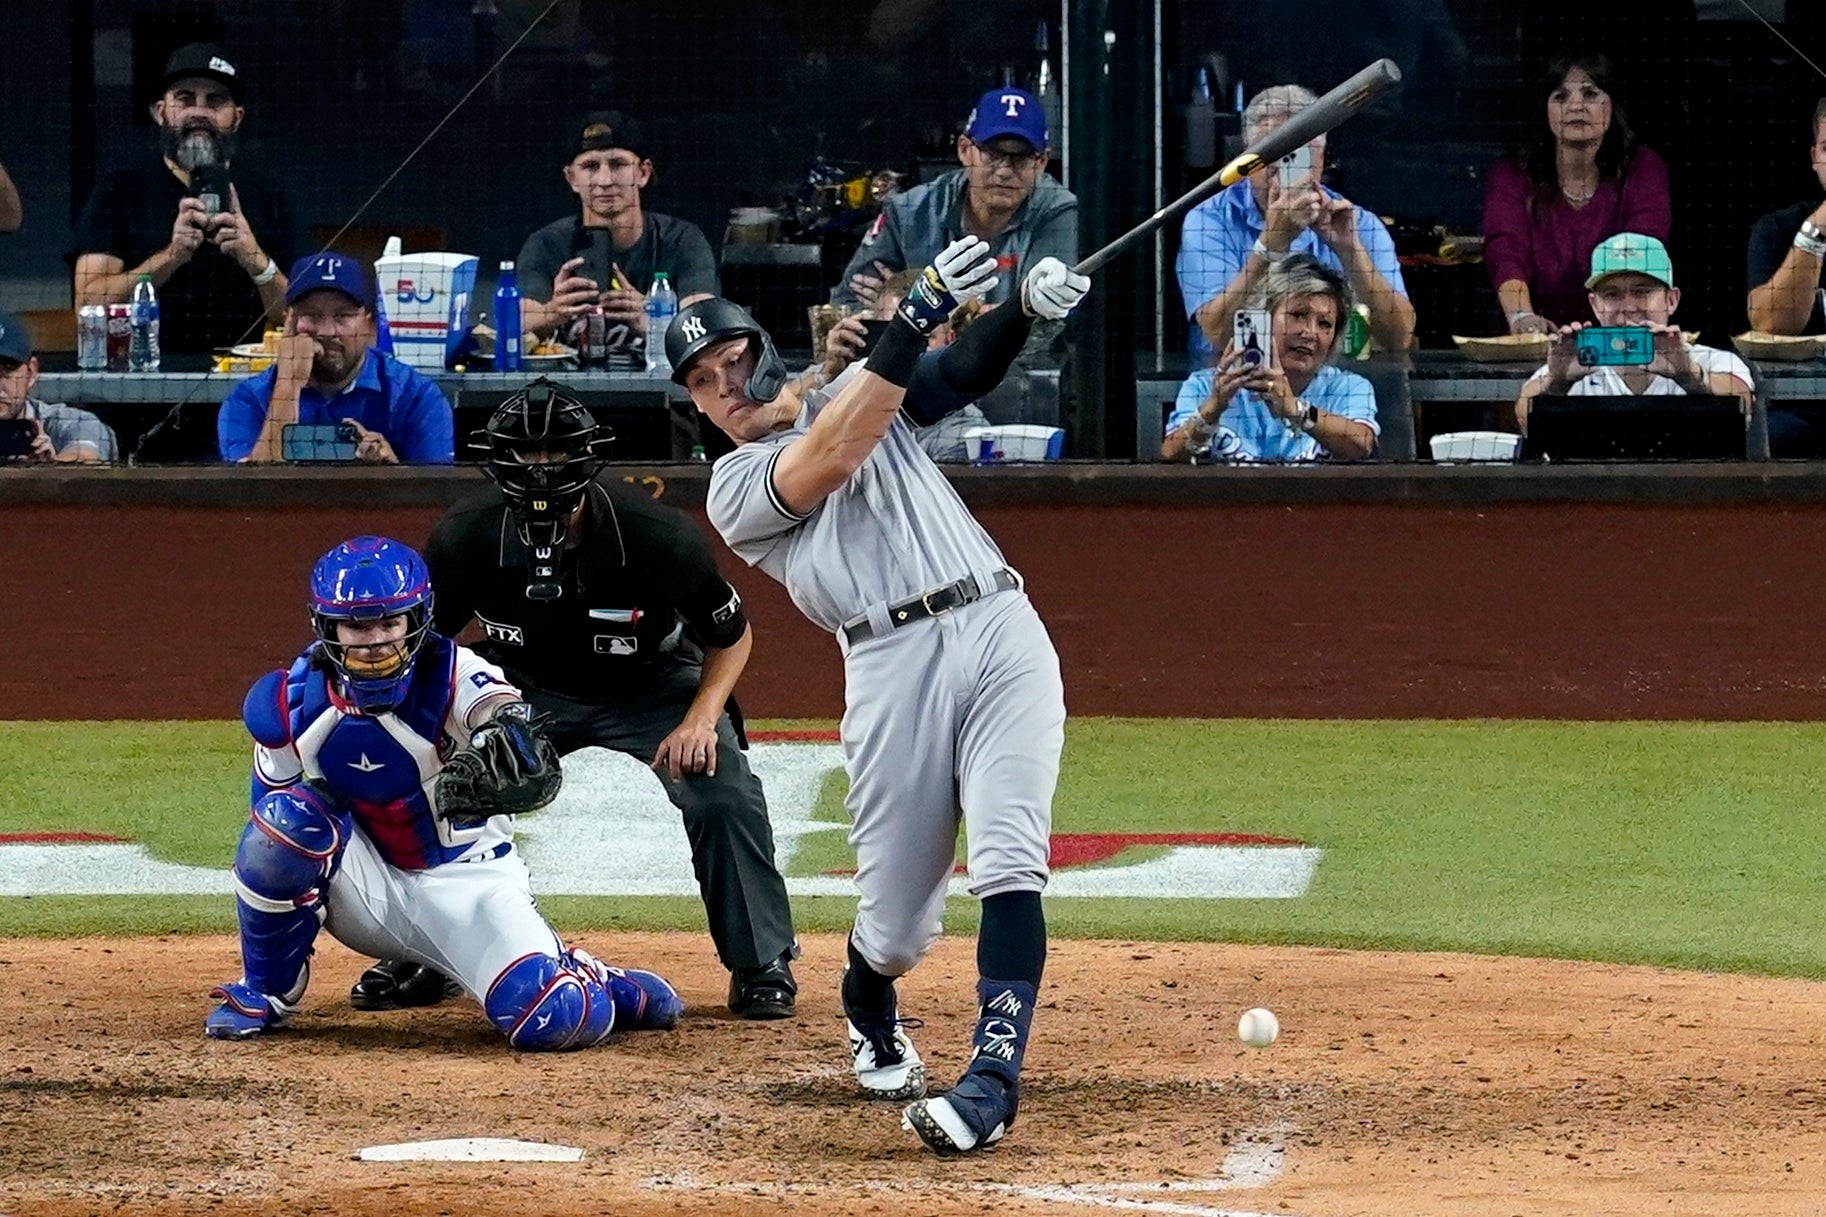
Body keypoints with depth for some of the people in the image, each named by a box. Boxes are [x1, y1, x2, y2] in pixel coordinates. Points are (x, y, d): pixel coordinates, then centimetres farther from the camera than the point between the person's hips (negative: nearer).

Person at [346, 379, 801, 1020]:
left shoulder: (657, 536, -29)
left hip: (653, 687, -2)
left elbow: (732, 635, -12)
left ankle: (761, 966, -4)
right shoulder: (468, 536, -23)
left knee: (724, 797, -24)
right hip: (527, 692, 2)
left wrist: (702, 718, -27)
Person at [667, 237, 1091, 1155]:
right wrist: (913, 321, -18)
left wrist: (1027, 308, -19)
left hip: (1001, 632, 1)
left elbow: (967, 370, 4)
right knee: (896, 917, -1)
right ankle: (871, 1025, 34)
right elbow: (828, 461, -10)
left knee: (1009, 866, -17)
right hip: (894, 661, -1)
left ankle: (994, 1076, -22)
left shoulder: (857, 394, 22)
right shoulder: (734, 489, 10)